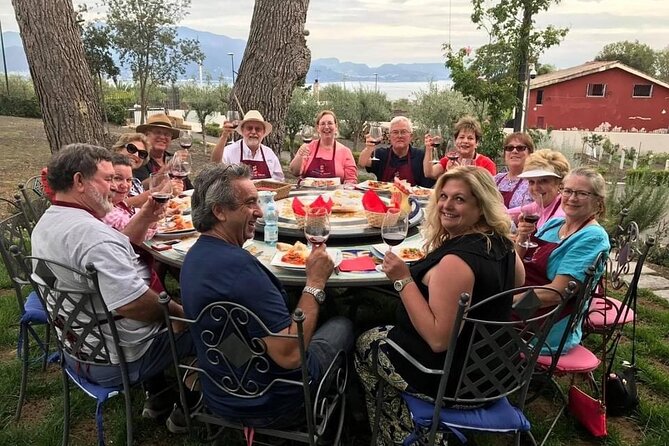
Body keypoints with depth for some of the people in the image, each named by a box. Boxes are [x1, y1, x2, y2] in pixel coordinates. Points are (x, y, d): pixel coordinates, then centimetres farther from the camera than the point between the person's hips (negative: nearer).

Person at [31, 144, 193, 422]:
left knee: (162, 301, 30)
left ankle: (158, 395, 35)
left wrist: (145, 214, 6)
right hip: (115, 360, -9)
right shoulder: (90, 232, -30)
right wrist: (179, 313, -21)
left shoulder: (46, 223, 3)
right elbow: (131, 303, -37)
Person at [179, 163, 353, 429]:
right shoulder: (238, 265, -34)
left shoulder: (196, 254, -1)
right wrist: (315, 283, -25)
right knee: (342, 326, 18)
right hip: (271, 405, -8)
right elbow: (290, 354, -33)